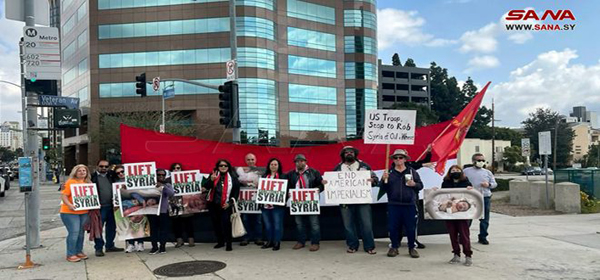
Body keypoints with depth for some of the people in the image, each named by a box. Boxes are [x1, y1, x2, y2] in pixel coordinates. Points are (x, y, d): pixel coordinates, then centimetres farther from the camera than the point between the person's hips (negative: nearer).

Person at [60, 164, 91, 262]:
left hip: (84, 212, 6)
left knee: (81, 232, 11)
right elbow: (63, 195, -14)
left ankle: (79, 252, 23)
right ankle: (70, 254, -1)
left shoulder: (88, 183, 13)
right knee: (74, 232, -10)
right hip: (70, 212, -6)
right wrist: (69, 205, -28)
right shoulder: (70, 182, -7)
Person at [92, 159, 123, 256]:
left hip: (111, 206, 5)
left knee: (111, 227, 11)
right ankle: (99, 248, 10)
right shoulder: (92, 177, -2)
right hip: (99, 207, -5)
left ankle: (110, 245, 23)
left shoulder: (111, 176, 12)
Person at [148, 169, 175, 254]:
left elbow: (172, 194, -10)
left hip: (163, 210, 0)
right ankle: (154, 247, 8)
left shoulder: (167, 185, 7)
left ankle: (163, 246, 9)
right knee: (153, 229, 1)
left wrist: (163, 186, -19)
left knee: (164, 229, 0)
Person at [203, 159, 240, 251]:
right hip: (213, 205, 3)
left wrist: (230, 202, -6)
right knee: (216, 224, 11)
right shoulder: (214, 175, 7)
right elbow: (206, 186, -4)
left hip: (225, 206, -3)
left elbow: (236, 192, 2)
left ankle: (228, 244, -3)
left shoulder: (232, 177, 2)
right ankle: (220, 242, 26)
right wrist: (211, 180, -22)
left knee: (226, 224, -12)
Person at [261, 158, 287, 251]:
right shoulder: (264, 176, 15)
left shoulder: (283, 176, 0)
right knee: (267, 224, 12)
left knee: (277, 224, -1)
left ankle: (277, 242, 8)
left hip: (277, 205, -5)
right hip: (265, 204, 5)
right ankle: (269, 241, 23)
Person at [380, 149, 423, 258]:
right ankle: (394, 247, 18)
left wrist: (414, 184, -10)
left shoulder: (412, 171, 9)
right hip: (393, 205, 0)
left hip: (409, 205, 0)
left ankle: (411, 248, 17)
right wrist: (384, 179, -14)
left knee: (411, 227, 4)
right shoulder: (389, 172, 7)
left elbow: (421, 185, 11)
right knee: (393, 227, 3)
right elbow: (383, 188, 4)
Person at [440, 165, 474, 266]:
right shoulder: (445, 183, 10)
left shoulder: (466, 182, 6)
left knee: (464, 234, -4)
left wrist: (470, 190, -14)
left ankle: (468, 256, 7)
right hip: (449, 212, 2)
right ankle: (456, 255, 19)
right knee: (453, 234, 7)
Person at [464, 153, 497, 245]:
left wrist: (489, 184, -5)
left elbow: (494, 183, 15)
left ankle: (483, 237, 18)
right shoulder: (467, 171, 5)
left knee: (484, 219, 6)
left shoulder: (487, 172, 14)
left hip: (485, 197, 3)